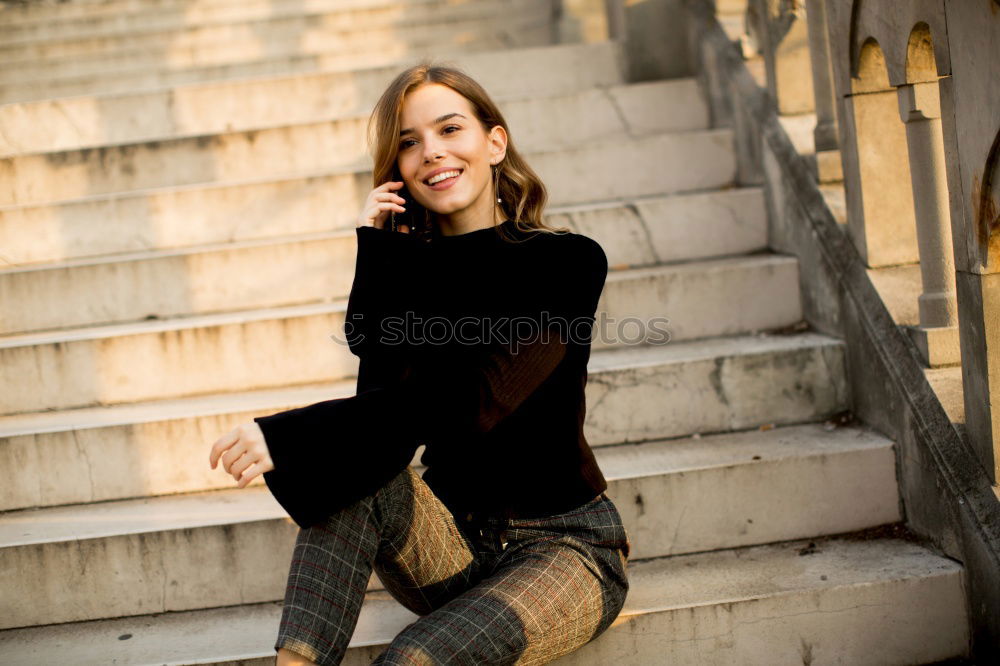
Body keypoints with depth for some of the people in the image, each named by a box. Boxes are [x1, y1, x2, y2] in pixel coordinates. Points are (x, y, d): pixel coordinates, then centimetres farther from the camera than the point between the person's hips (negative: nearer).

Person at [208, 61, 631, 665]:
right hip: (454, 543, 4)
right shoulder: (409, 268, 3)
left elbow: (470, 402, -25)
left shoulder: (568, 261, -11)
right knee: (357, 475, -27)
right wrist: (378, 261, -17)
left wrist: (288, 438, -31)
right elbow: (384, 400, -13)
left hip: (562, 545, -4)